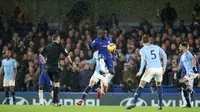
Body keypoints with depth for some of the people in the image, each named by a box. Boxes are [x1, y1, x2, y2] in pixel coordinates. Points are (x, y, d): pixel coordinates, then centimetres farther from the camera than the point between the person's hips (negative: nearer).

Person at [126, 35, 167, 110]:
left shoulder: (142, 50, 7)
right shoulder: (156, 47, 18)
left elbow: (143, 60, -7)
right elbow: (164, 55, 9)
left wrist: (140, 71, -11)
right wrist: (164, 66, 13)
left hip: (150, 69, -3)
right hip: (159, 68, 3)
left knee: (141, 85, -3)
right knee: (159, 86, 23)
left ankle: (133, 102, -17)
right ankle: (160, 105, 15)